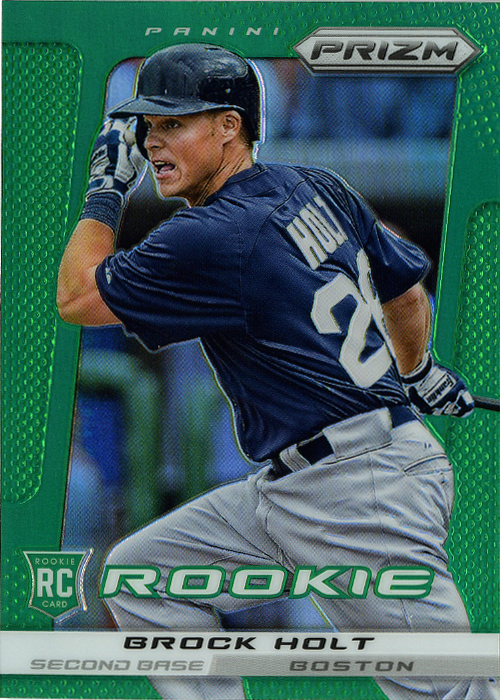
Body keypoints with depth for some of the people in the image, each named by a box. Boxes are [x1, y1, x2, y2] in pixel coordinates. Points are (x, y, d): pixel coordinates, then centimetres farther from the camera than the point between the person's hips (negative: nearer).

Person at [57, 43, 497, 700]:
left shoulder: (212, 239, -16)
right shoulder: (321, 188, 9)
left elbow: (76, 297, -5)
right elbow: (407, 291, 22)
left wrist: (106, 188, 6)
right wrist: (415, 370, 41)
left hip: (361, 495, -10)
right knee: (141, 573, 11)